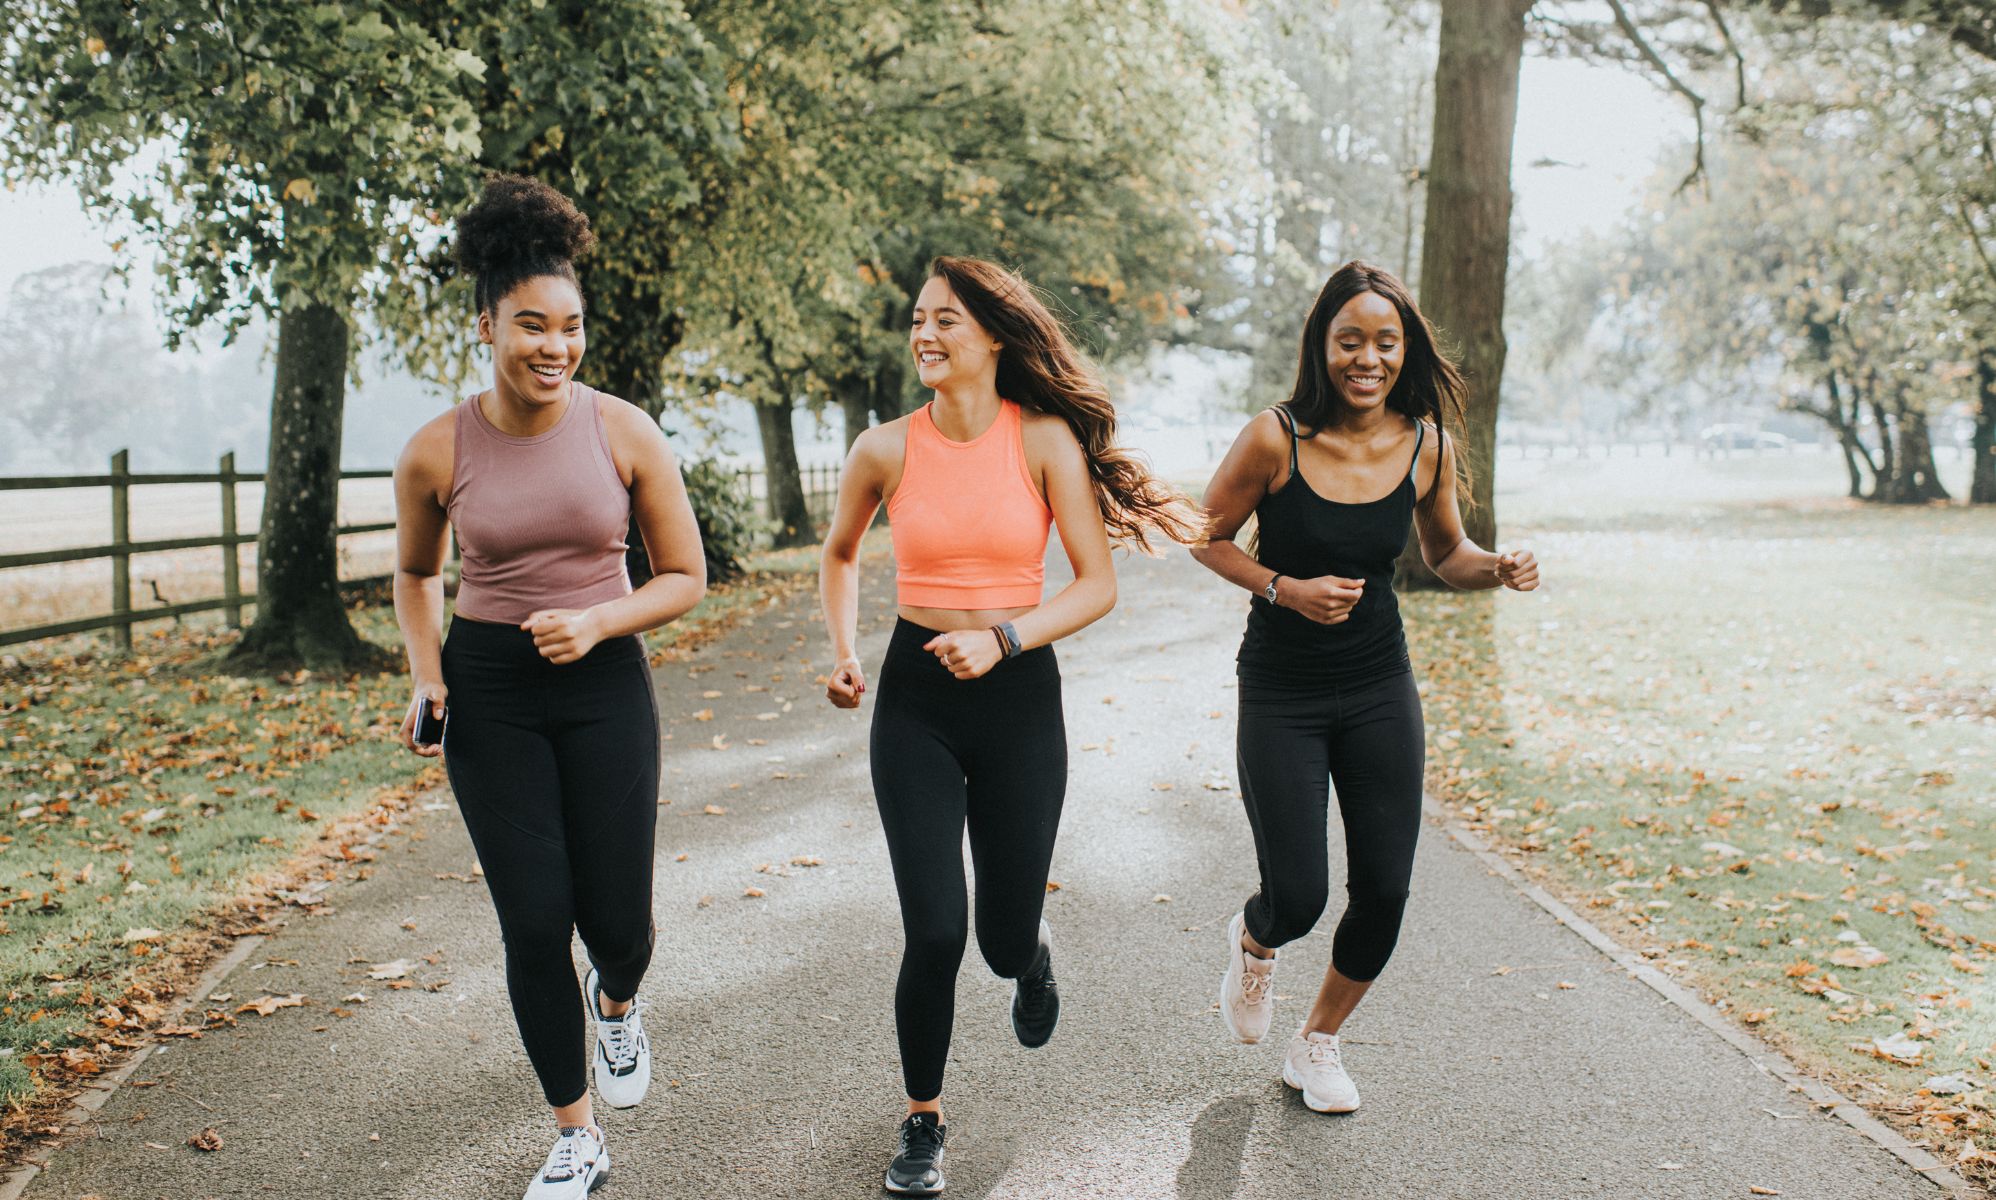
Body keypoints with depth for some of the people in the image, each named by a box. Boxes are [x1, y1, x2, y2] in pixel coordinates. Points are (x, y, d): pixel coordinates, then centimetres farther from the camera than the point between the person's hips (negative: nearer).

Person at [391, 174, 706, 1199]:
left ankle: (617, 1001, 43)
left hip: (605, 686, 0)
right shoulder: (437, 452, -6)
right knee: (535, 922, 0)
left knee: (616, 921, 2)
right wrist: (426, 678, -2)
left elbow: (685, 577, 0)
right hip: (489, 695, 0)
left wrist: (598, 620, -17)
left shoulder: (623, 433, -8)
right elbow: (415, 575, 13)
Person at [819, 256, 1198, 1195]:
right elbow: (840, 554, 16)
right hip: (915, 697, 1)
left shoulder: (1046, 439, -7)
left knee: (1004, 943, 7)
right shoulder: (885, 449, -3)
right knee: (934, 934, -8)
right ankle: (922, 1120, 17)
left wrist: (1001, 638, -19)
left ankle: (1034, 951, 48)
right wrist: (843, 652, 4)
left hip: (1019, 696, 0)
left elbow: (1098, 584, -6)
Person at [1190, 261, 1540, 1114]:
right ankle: (1253, 944, 34)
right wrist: (1285, 589, -18)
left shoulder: (1425, 447, -4)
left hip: (1381, 692, 4)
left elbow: (1445, 555, 10)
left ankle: (1317, 1045, 30)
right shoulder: (1275, 439, -16)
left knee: (1384, 892, 4)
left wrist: (1498, 570, -11)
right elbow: (1207, 537, -4)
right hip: (1281, 697, -3)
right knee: (1297, 899, -6)